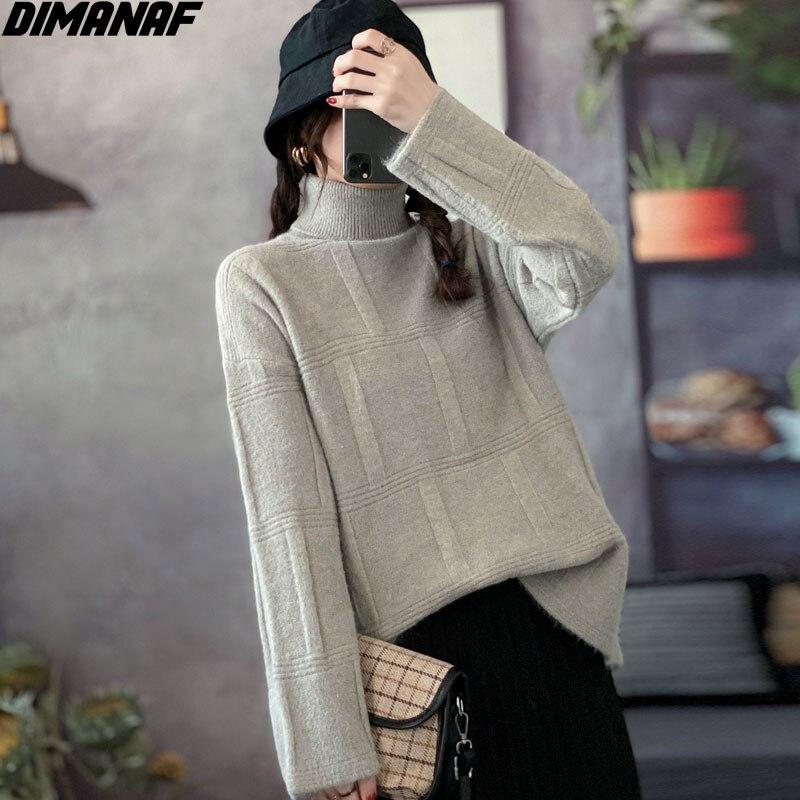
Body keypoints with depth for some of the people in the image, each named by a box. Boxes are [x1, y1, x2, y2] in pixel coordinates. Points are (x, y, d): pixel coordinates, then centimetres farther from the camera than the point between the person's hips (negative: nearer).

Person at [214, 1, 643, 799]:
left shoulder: (469, 250, 12)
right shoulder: (264, 281, 0)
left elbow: (586, 257, -12)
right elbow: (288, 509, -8)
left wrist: (430, 120, -18)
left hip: (558, 625, 4)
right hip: (423, 648, -3)